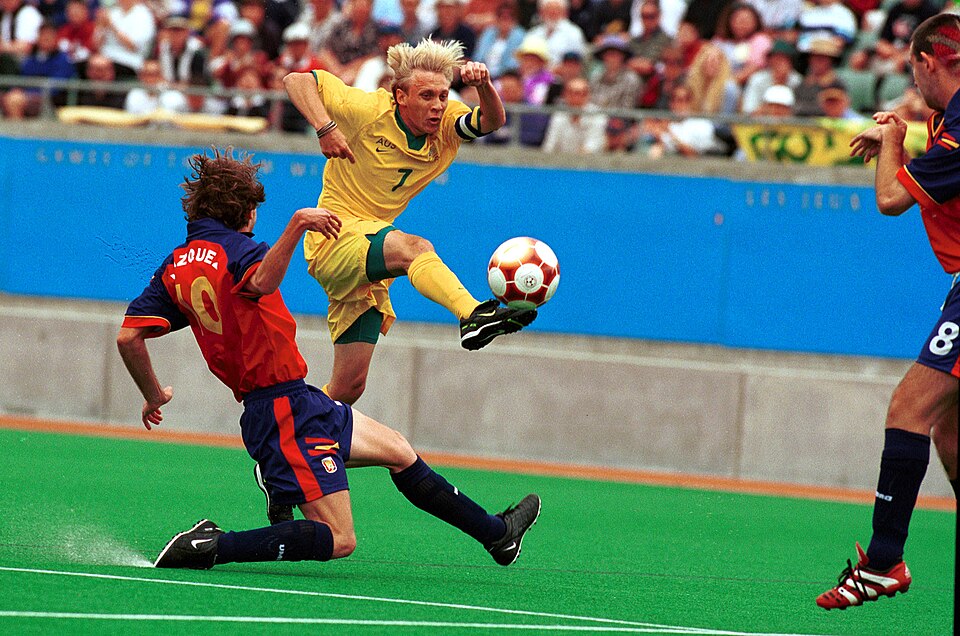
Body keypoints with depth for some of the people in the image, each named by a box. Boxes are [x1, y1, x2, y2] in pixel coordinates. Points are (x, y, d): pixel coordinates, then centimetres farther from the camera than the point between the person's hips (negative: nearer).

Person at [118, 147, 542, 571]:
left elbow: (128, 337, 3)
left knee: (397, 450, 22)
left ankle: (497, 534, 34)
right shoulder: (234, 248, -14)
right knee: (337, 541, -14)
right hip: (287, 409, -10)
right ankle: (209, 547, -16)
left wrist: (154, 395, 17)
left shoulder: (174, 266, 9)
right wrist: (296, 226, -47)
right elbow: (261, 283, -40)